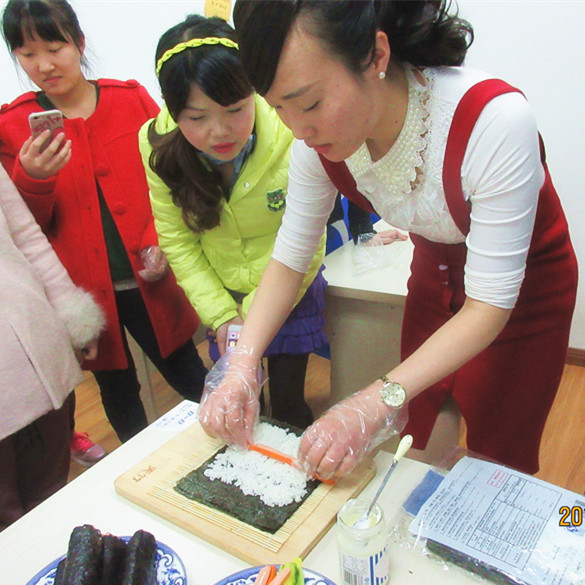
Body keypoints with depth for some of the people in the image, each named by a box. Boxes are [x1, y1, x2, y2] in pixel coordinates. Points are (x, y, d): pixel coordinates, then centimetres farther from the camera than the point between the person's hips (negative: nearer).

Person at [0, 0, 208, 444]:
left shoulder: (132, 99, 2)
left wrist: (161, 240, -9)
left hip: (146, 281, 0)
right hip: (81, 291, 1)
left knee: (188, 377, 10)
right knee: (118, 390, 16)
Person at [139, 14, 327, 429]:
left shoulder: (292, 137, -28)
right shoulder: (158, 146, -18)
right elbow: (178, 243, -10)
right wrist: (222, 315, -15)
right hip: (221, 298, 3)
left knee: (288, 404, 9)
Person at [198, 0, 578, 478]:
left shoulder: (495, 120, -36)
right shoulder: (319, 139, -21)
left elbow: (490, 304, -32)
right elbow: (289, 259, -11)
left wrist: (377, 403, -40)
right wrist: (241, 367, -23)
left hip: (526, 283, -3)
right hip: (435, 272, 4)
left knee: (498, 456, 5)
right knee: (424, 439, 10)